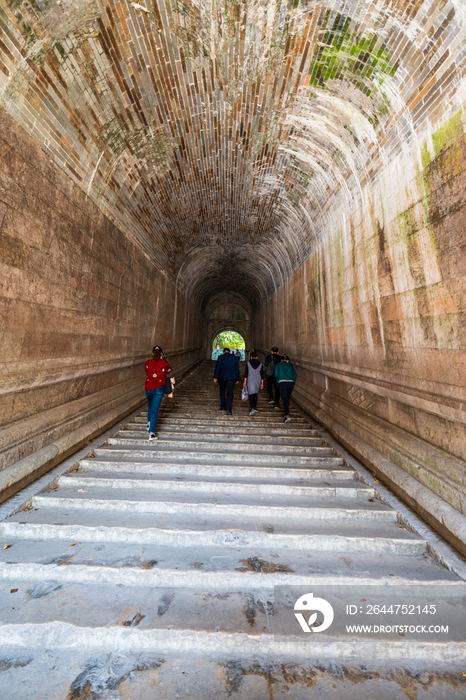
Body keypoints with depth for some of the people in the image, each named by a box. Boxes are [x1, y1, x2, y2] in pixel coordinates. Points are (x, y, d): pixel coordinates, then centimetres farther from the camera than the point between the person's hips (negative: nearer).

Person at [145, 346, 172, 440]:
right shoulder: (164, 363, -4)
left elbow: (147, 374, 13)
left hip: (148, 388, 2)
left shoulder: (148, 363, -2)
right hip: (158, 389, -2)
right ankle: (151, 432, -9)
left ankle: (149, 423, 40)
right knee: (154, 410, -2)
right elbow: (169, 372, 14)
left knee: (150, 405, 29)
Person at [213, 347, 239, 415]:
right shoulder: (234, 358, 10)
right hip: (231, 377, 0)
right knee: (230, 393, -3)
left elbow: (217, 367, -6)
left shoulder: (221, 357, 2)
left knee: (222, 392, 18)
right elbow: (237, 369, 9)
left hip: (222, 377, 0)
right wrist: (237, 379, 13)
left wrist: (215, 377, -6)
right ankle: (228, 409, -14)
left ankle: (223, 407, 25)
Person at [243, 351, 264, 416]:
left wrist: (245, 381, 0)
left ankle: (252, 408, -19)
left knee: (251, 394, -2)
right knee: (255, 393, 20)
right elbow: (262, 374, 2)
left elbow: (246, 372, -6)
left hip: (250, 380, -3)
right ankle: (255, 407, 22)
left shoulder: (248, 363, -4)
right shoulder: (260, 364, 2)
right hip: (258, 380, 3)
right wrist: (262, 383, 7)